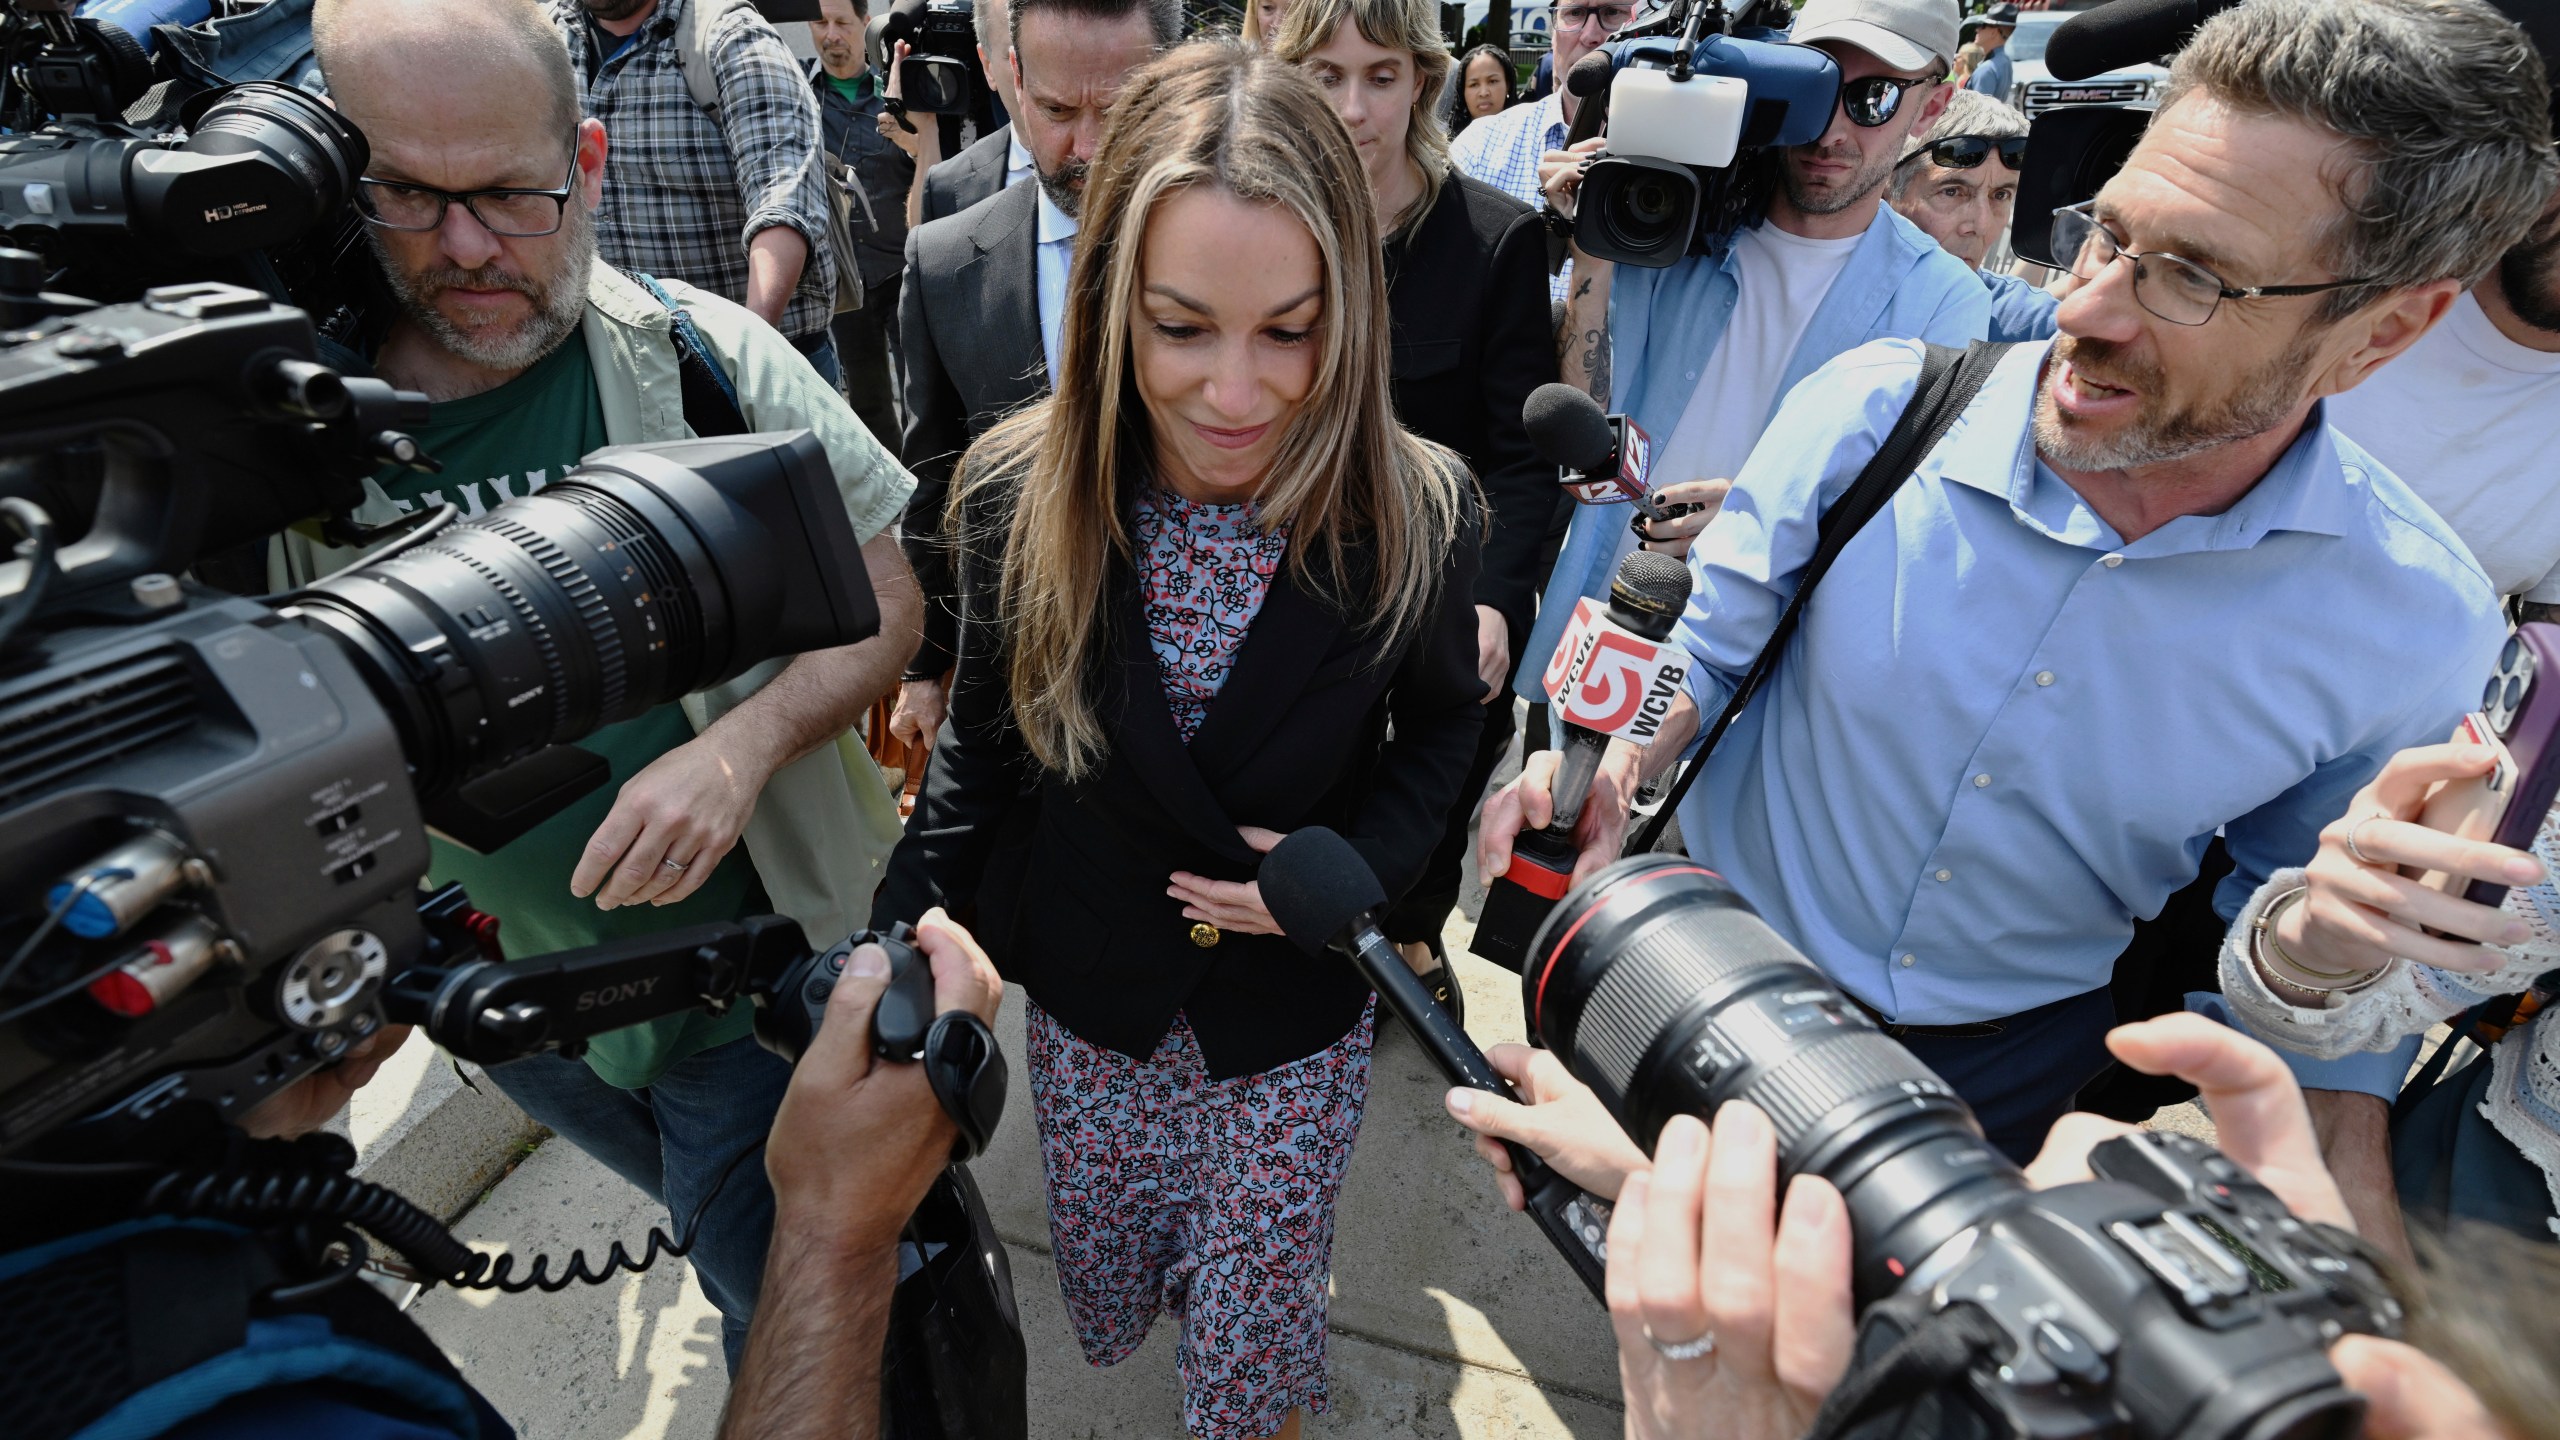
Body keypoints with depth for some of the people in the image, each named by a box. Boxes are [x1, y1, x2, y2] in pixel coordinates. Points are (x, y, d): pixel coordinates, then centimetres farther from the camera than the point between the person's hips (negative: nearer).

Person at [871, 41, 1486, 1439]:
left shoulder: (1416, 515, -21)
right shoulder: (1019, 496, -19)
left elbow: (1437, 723, -3)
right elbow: (982, 750, -6)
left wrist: (1355, 864, -20)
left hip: (1293, 1002, -1)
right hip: (1087, 1000, 2)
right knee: (1105, 1290, 27)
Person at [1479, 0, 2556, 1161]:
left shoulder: (2419, 629, -16)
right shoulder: (1873, 409, -21)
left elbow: (2269, 913, 0)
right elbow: (1699, 651, -11)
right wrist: (1612, 768, -28)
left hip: (2019, 1066, 1)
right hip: (1717, 987, 0)